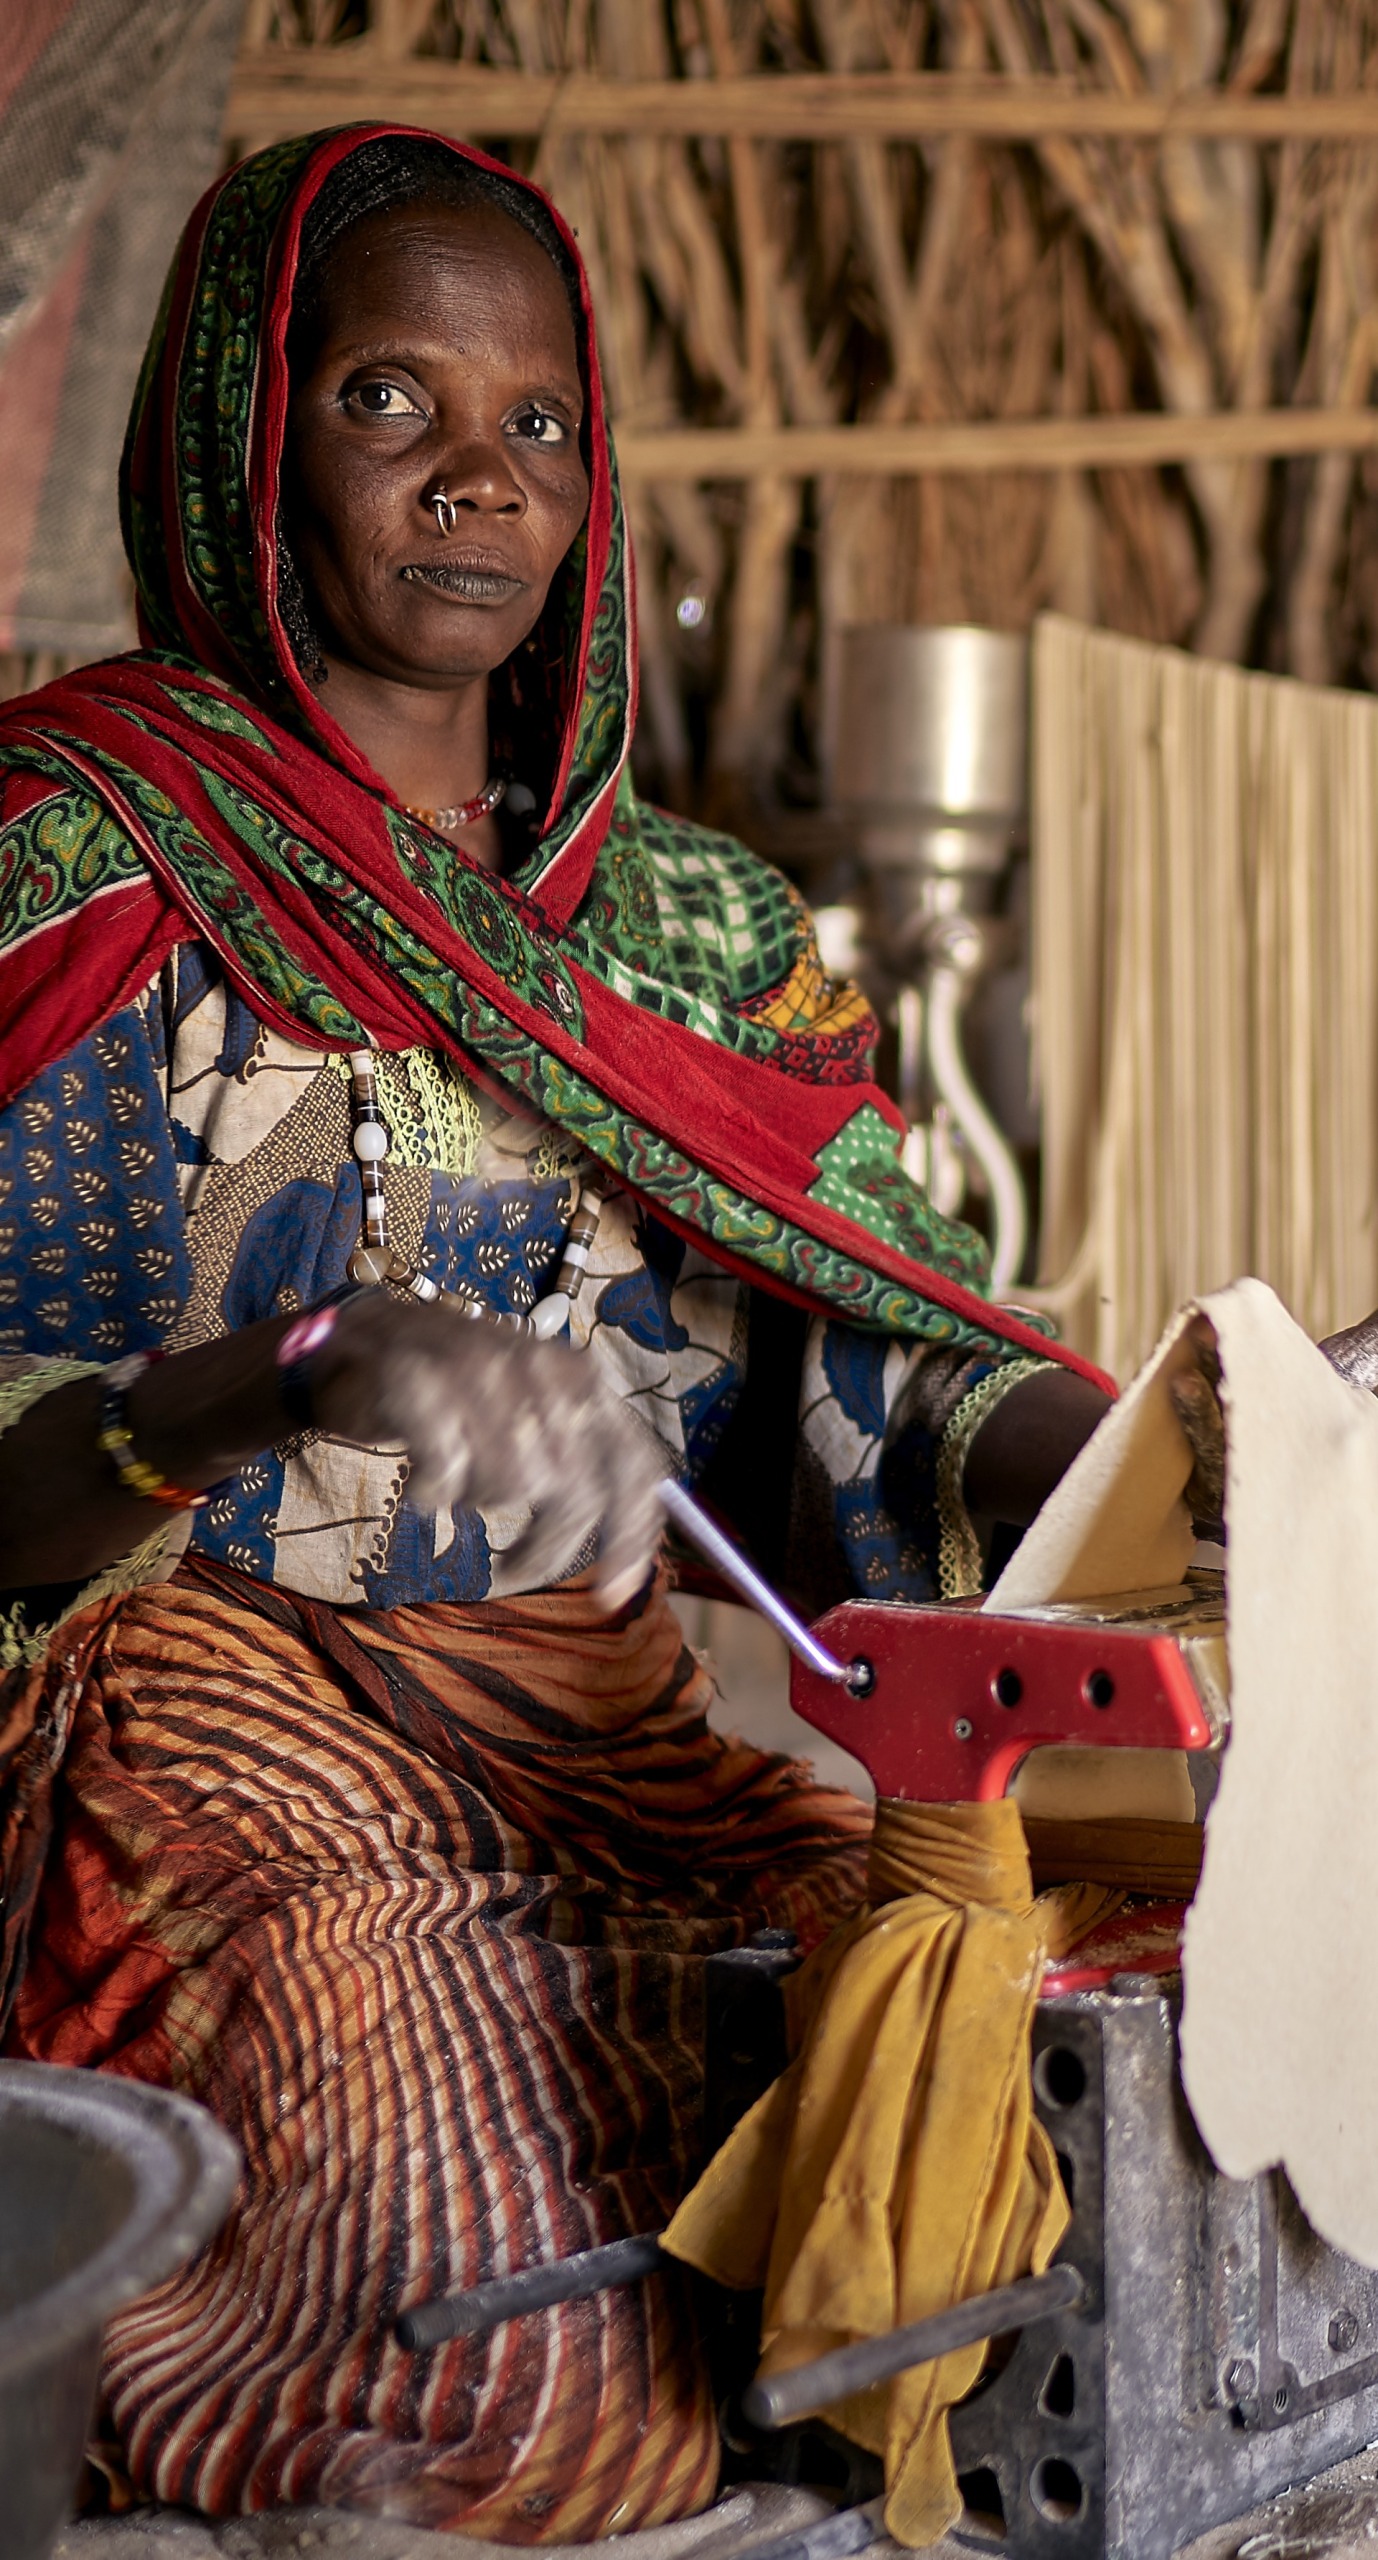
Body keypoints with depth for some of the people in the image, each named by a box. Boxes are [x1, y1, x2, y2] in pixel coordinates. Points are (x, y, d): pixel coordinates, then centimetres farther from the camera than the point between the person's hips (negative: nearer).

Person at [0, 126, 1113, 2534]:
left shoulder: (703, 921, 17)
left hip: (663, 1722, 6)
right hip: (229, 1708, -5)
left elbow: (904, 1358, 6)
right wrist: (305, 1380, -28)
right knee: (538, 2397, -27)